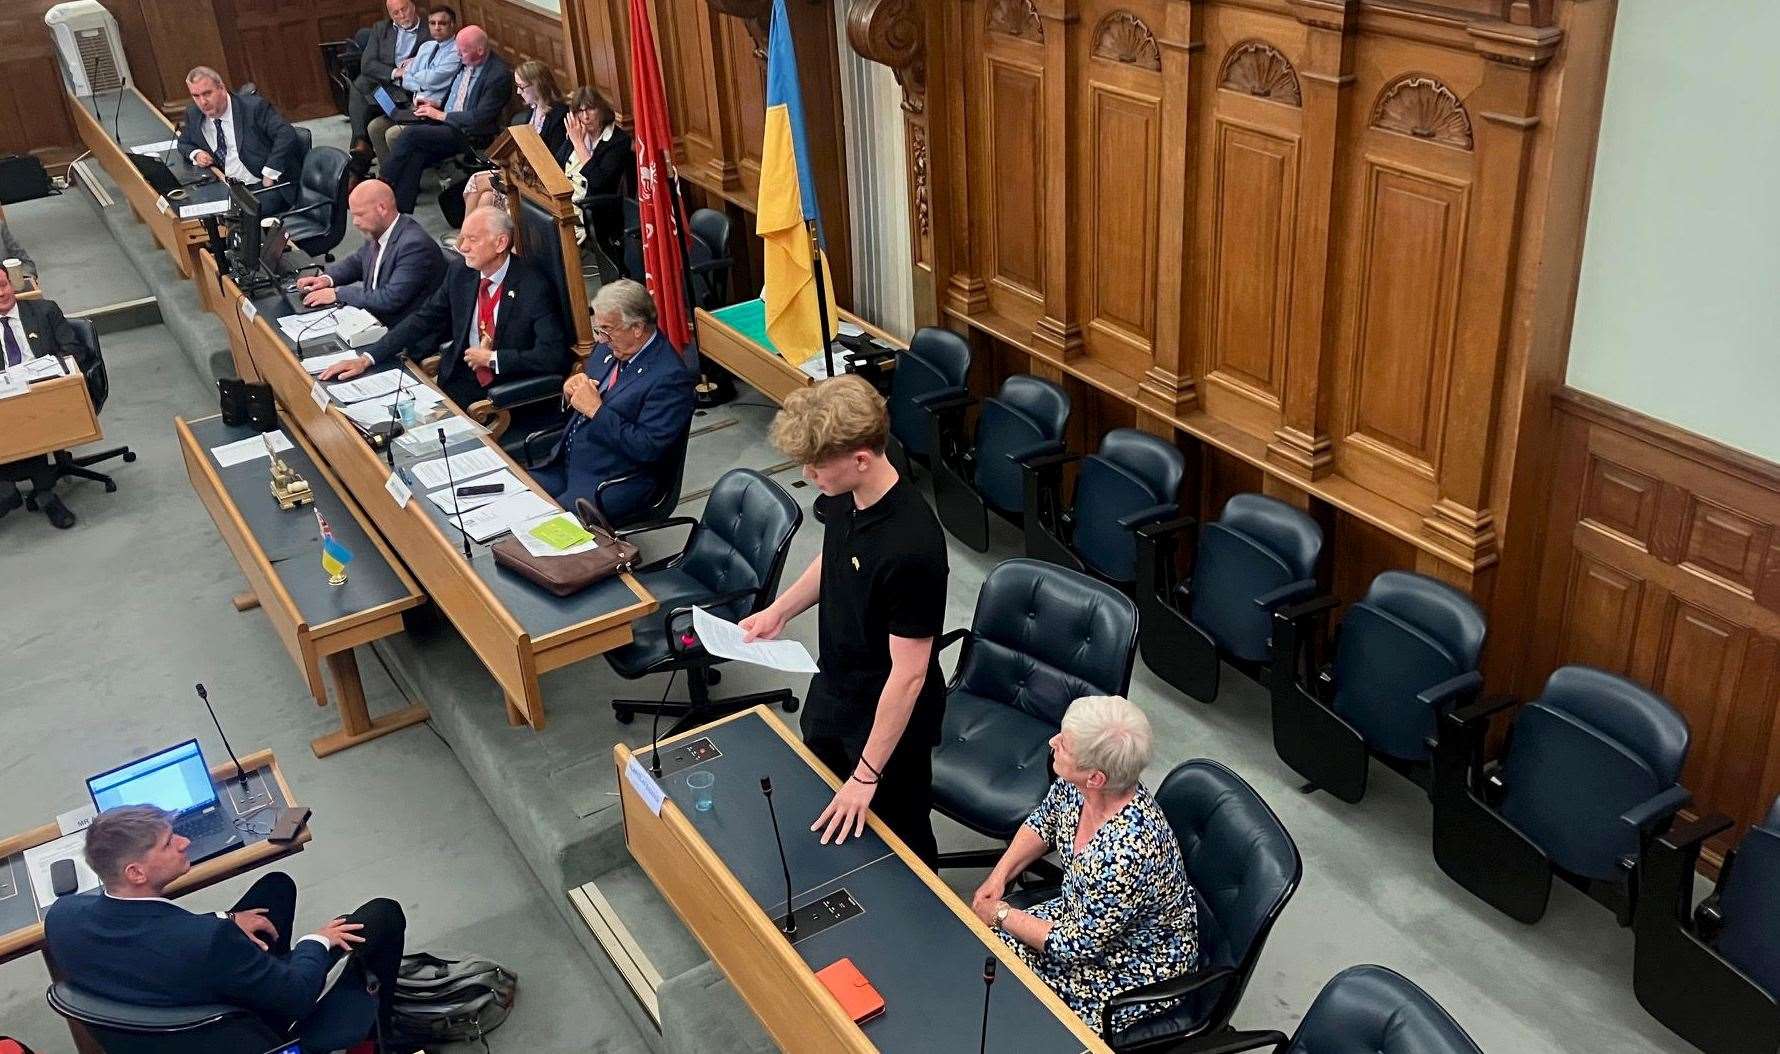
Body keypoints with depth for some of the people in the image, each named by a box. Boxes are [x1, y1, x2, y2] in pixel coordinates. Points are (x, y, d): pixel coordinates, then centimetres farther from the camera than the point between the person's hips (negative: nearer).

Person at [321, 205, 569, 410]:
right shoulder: (459, 275, 4)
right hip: (458, 381, 6)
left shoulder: (535, 288, -15)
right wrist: (366, 359, -2)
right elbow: (422, 320, 7)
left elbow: (554, 355, -20)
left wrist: (492, 358, -15)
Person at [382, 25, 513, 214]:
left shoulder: (499, 74, -16)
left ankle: (384, 185, -7)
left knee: (410, 133, -21)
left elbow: (480, 117, -19)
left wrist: (441, 115, -13)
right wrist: (436, 103, 6)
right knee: (415, 157, -19)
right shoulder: (466, 63, 9)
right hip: (446, 123, 7)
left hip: (470, 135, -7)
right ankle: (402, 211, -16)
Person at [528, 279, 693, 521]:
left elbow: (648, 449, -23)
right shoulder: (610, 347, 7)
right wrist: (571, 390, -3)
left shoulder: (670, 377, -18)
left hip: (613, 485, -8)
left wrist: (596, 410, -21)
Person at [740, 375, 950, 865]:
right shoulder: (843, 496, -12)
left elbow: (909, 672, -30)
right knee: (824, 825, 28)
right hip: (832, 692, 8)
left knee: (898, 839, 16)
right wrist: (779, 610, 5)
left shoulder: (909, 548, -36)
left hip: (890, 717, -8)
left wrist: (867, 774, -25)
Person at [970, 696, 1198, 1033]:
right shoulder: (1075, 787, -16)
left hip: (1136, 972, -7)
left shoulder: (1127, 853, -38)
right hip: (1079, 916, 7)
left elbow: (1075, 946, -25)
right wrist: (998, 877, -3)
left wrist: (1000, 914, -13)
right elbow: (1042, 822, 9)